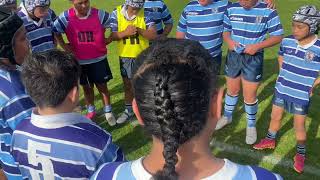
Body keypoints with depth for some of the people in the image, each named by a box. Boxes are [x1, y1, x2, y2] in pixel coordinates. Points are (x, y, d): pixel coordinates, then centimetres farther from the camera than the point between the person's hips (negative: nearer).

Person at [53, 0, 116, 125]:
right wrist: (63, 45, -1)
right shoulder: (66, 18, -12)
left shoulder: (100, 15, -14)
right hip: (79, 61, 1)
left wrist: (110, 39, -8)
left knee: (102, 86, 7)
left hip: (98, 59, -1)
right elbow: (55, 31, 5)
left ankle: (108, 112, 26)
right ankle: (91, 111, 35)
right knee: (87, 87, 16)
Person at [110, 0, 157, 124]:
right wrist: (125, 32, -25)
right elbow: (113, 36, -6)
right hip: (125, 56, 2)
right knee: (128, 85, 15)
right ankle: (128, 111, 33)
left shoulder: (145, 14, -9)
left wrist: (139, 30, -29)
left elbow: (153, 35, -14)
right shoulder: (116, 13, -6)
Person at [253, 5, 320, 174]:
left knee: (299, 126, 10)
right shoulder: (287, 41, -8)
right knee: (275, 117, 19)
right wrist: (284, 77, 6)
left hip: (301, 95, -3)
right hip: (281, 89, 4)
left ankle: (300, 154, 32)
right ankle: (270, 140, 43)